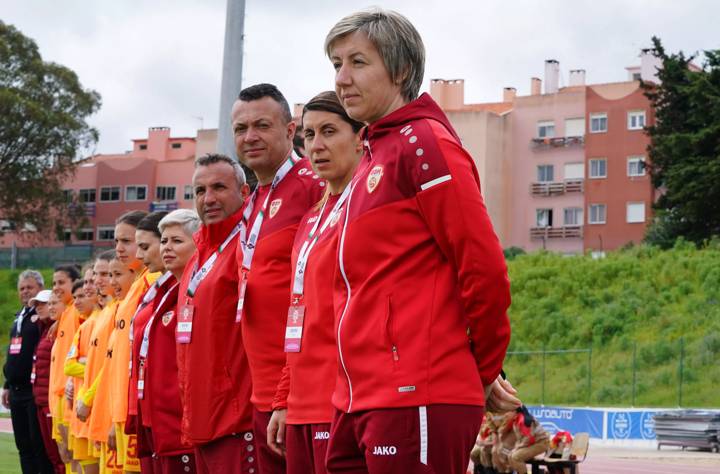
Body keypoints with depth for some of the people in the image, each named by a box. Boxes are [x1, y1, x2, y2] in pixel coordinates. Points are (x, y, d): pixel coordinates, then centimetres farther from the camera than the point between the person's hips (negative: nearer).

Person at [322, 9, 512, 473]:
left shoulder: (423, 143, -8)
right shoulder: (375, 157, 19)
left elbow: (484, 267, -13)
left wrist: (483, 371, -2)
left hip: (416, 400, -9)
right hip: (359, 402, 9)